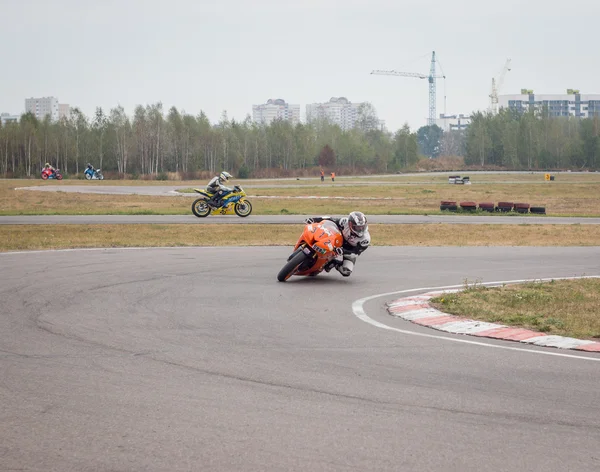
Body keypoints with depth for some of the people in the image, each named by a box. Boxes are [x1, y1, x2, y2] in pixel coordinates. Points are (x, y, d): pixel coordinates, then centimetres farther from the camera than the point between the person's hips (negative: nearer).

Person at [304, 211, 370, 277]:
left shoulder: (365, 239, -35)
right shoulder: (345, 222, -31)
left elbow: (355, 253, -34)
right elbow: (331, 219, -19)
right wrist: (314, 219, -25)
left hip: (350, 250, -2)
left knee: (346, 272, -20)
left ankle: (333, 263, 9)